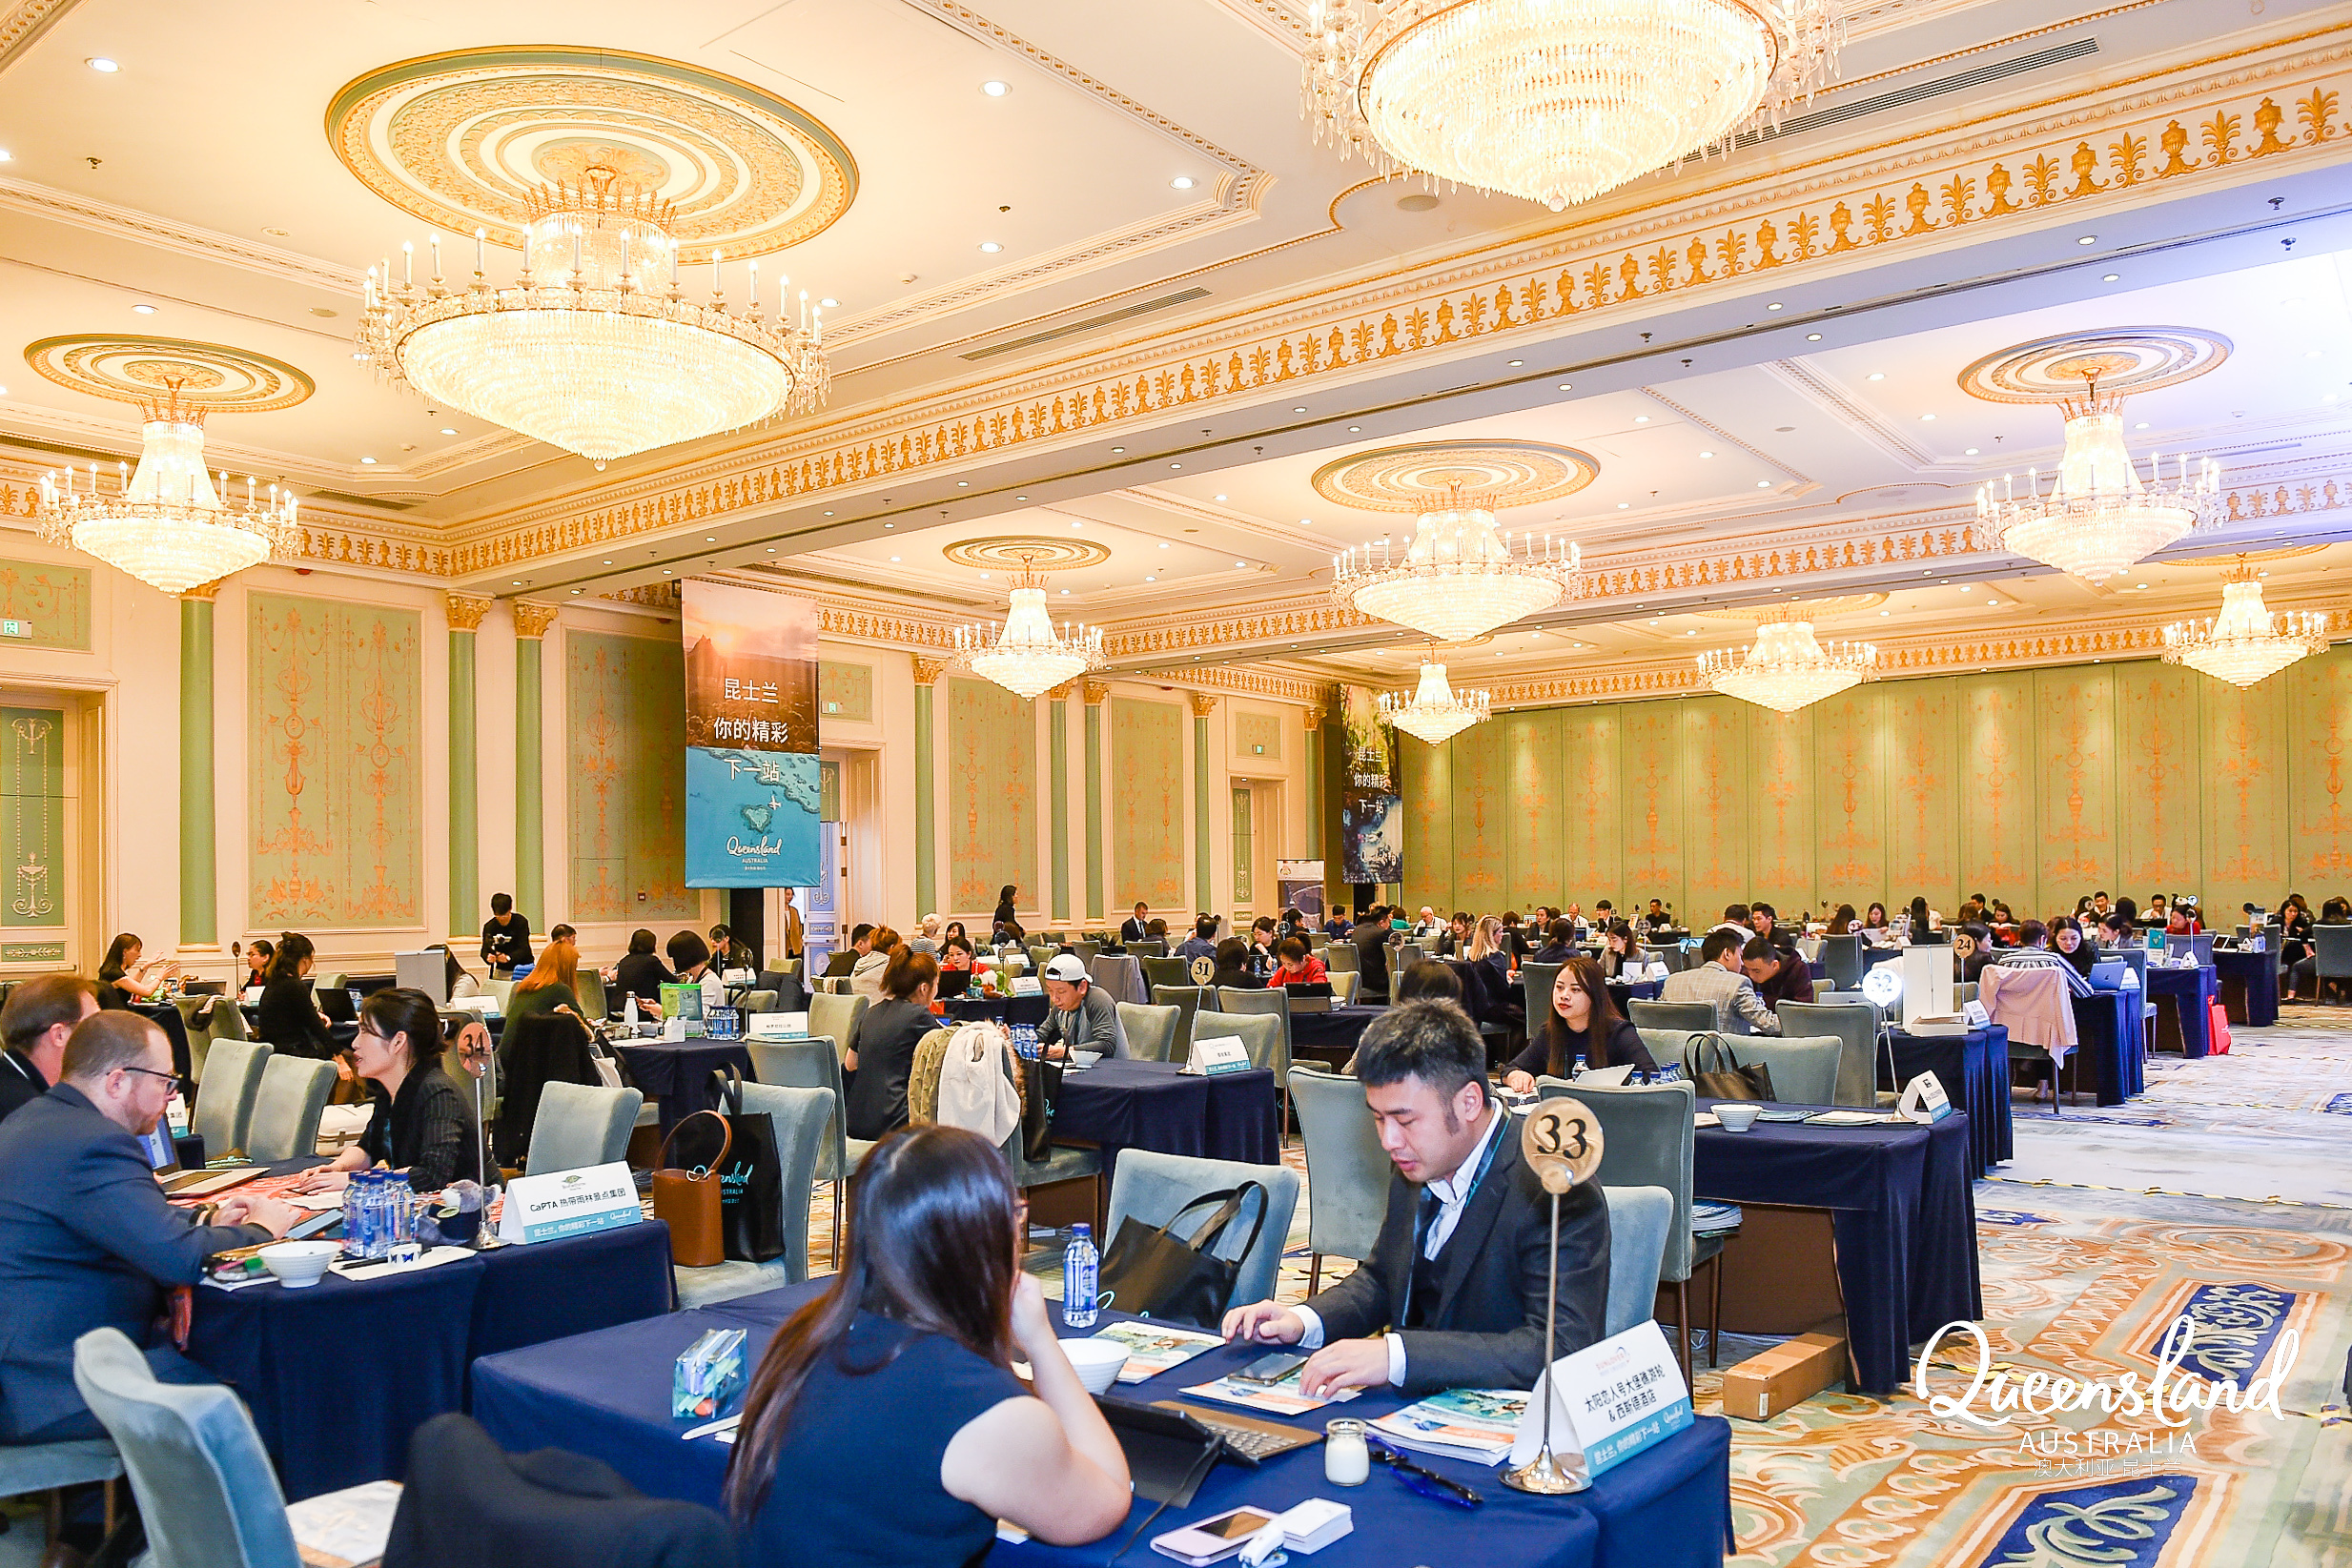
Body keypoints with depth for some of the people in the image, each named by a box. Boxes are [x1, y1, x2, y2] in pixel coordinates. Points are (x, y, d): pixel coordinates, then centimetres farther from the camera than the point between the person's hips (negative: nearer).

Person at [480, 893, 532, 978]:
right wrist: (488, 957, -32)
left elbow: (523, 948, -17)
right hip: (501, 970, 3)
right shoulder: (489, 926, -2)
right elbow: (485, 950, -7)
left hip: (522, 968, -3)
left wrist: (508, 958, -35)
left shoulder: (521, 922, -10)